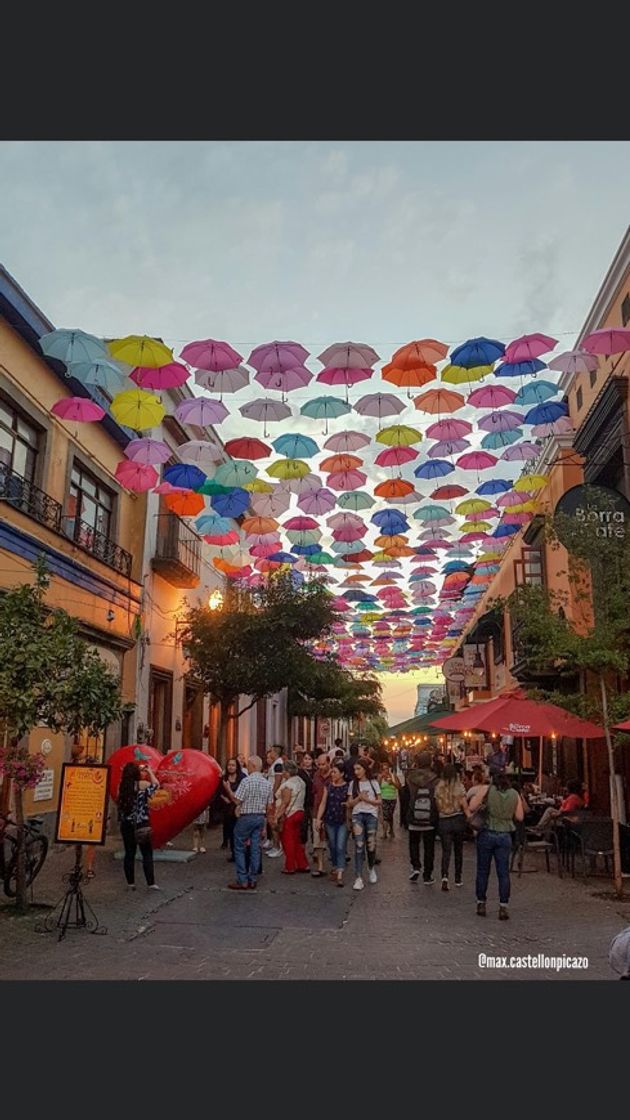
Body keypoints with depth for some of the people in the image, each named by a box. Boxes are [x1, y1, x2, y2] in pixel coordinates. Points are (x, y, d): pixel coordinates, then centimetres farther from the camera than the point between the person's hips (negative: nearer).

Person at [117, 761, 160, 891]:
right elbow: (156, 784, 6)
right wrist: (149, 771, 16)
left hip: (126, 824, 4)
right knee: (147, 854, 3)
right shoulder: (143, 784, -11)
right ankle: (151, 883, 2)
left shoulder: (122, 786, -2)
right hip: (141, 824, -4)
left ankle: (130, 883, 17)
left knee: (129, 853, 12)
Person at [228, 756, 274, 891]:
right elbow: (269, 806, 9)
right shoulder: (267, 783, 5)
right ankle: (252, 880, 13)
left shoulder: (246, 781, -15)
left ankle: (242, 881, 2)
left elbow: (237, 800, -16)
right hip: (260, 817, 6)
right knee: (255, 848, 9)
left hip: (246, 817, -6)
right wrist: (265, 819, 19)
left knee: (239, 848, 4)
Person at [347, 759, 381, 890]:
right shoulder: (353, 784, 9)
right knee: (359, 846, -9)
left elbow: (379, 802, 4)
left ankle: (371, 868, 32)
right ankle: (359, 878, -10)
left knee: (371, 845, 3)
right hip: (357, 815, 0)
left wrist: (367, 799, -10)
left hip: (371, 815, 0)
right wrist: (359, 798, -8)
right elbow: (349, 804, 8)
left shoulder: (373, 783, 6)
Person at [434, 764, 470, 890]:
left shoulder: (438, 788, -4)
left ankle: (445, 876, -18)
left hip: (443, 822, 0)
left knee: (446, 850, 3)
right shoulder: (459, 787, -6)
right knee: (458, 850, 16)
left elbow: (437, 807, -1)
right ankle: (458, 879, 24)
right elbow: (465, 807, -7)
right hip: (458, 820, 0)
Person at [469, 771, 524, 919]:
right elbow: (519, 817, 4)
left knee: (483, 871, 10)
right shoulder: (515, 794, 3)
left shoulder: (487, 790, -4)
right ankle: (503, 907, 4)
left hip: (487, 834, -1)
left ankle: (481, 904, 17)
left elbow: (472, 808, -9)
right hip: (505, 836, 2)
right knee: (503, 873, 6)